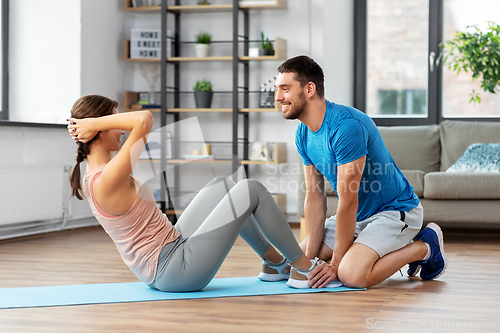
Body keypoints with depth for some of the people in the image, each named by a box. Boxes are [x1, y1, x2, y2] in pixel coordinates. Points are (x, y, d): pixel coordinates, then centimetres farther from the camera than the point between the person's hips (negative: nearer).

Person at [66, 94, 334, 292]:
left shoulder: (91, 179, 6)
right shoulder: (107, 180, -24)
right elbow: (145, 119, -35)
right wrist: (93, 122, -22)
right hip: (176, 271, -11)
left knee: (223, 186, 20)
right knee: (252, 190, -4)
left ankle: (276, 262, 29)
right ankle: (307, 268, 12)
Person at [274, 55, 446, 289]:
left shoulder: (346, 125, -28)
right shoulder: (304, 133, 0)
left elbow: (348, 201, -26)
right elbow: (314, 195, 1)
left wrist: (336, 264, -22)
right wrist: (309, 258, -6)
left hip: (395, 210, -9)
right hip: (358, 215, 9)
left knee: (351, 274, -30)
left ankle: (423, 247, -2)